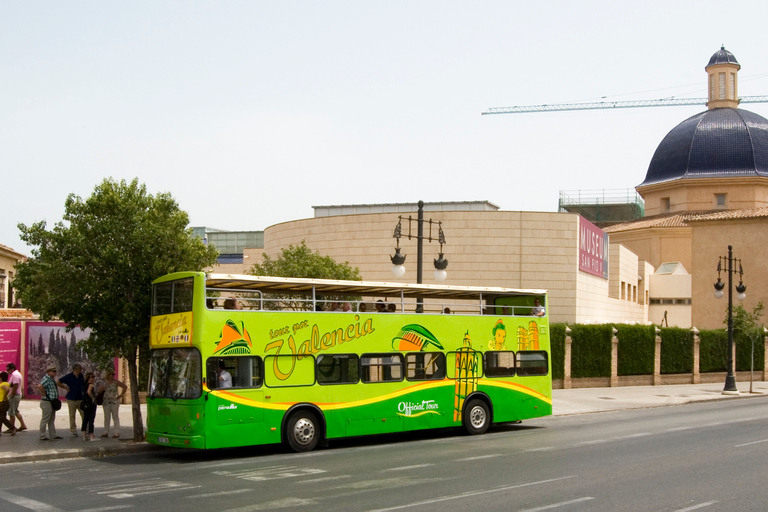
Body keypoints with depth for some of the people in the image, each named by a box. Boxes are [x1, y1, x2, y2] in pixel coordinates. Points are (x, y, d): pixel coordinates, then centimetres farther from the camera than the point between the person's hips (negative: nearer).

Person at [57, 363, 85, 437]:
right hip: (71, 399, -3)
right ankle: (73, 431, 10)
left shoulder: (81, 376, 8)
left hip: (80, 398, 4)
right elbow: (58, 382, -7)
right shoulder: (68, 376, -6)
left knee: (84, 415, -1)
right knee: (72, 416, 3)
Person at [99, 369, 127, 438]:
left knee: (115, 417, -2)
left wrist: (121, 395, -4)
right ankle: (106, 432, 15)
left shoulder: (115, 382, -4)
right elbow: (101, 391, 18)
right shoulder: (104, 382, 6)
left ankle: (117, 433, 1)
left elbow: (125, 387, -2)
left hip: (114, 401, -4)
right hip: (106, 402, 4)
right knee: (106, 417, 8)